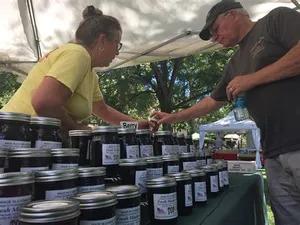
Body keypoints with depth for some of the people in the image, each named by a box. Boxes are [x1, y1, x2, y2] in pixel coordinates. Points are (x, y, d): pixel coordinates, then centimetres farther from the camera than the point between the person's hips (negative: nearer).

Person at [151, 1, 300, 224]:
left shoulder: (278, 18, 4)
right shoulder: (236, 63, 22)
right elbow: (213, 101, 28)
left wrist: (253, 79, -9)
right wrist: (173, 117, 27)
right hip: (275, 153, 7)